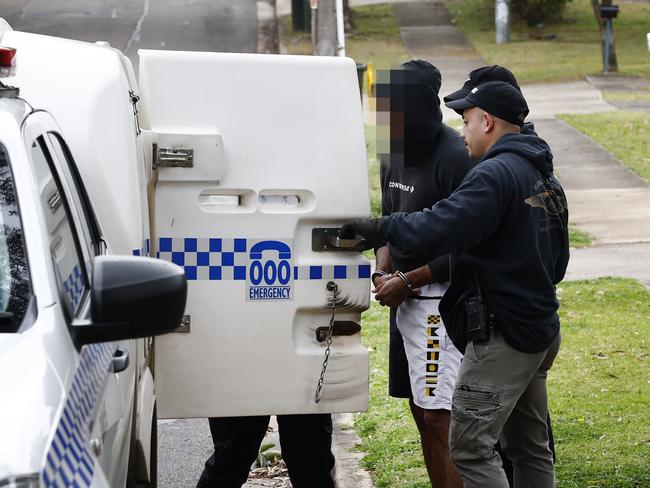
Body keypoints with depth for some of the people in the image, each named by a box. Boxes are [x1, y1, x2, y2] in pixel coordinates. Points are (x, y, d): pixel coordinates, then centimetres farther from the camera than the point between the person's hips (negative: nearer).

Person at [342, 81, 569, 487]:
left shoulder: (495, 175, -17)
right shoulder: (545, 180, 16)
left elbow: (435, 230, -27)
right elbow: (557, 264, 23)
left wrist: (379, 228, -15)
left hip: (501, 335, -10)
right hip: (539, 330, 10)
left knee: (471, 448, -9)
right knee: (529, 447, 15)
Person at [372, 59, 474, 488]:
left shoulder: (454, 159, -17)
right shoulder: (394, 156, 9)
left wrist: (407, 282, -15)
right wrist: (383, 271, 2)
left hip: (441, 298, -9)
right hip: (405, 300, 9)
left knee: (439, 417, -11)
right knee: (421, 413, 13)